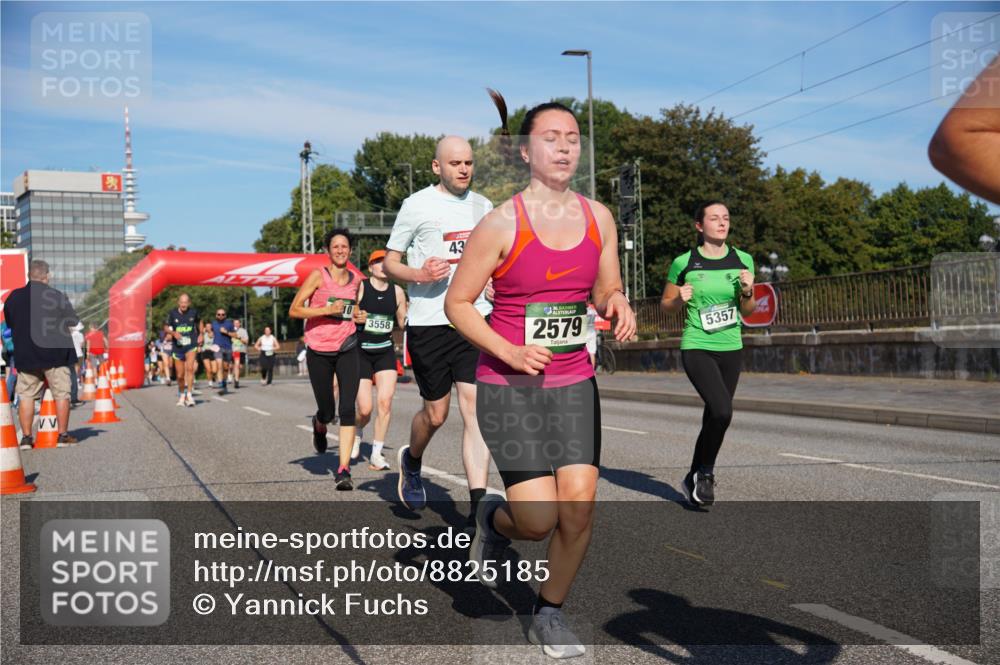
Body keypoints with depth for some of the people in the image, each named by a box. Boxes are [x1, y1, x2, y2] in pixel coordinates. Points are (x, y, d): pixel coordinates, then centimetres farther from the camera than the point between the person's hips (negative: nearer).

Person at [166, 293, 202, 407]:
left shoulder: (193, 312, -2)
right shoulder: (173, 313, -5)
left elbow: (199, 322, 18)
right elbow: (166, 328, 3)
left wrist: (200, 334, 7)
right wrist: (173, 333, -17)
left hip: (191, 346, -1)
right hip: (178, 347, 1)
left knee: (190, 368, -23)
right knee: (180, 375, 7)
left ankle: (189, 394, -19)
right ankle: (182, 395, 30)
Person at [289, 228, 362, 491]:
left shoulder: (356, 280, 8)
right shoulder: (318, 276, -6)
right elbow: (294, 310, -9)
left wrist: (356, 315, 6)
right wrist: (327, 310, -18)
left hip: (346, 349, 2)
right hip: (319, 352, -2)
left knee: (347, 408, -12)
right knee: (327, 411, 6)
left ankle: (344, 470, -11)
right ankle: (319, 427, 46)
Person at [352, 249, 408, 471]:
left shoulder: (397, 292, 5)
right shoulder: (359, 287, -6)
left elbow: (403, 322, 15)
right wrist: (355, 318, -21)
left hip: (385, 352, 3)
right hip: (361, 352, -3)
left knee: (385, 401, -12)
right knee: (365, 409, -5)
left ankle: (376, 455, 0)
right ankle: (357, 433, 32)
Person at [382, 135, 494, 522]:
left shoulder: (483, 206, 13)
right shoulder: (417, 205, -2)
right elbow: (389, 263, 2)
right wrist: (419, 275, -17)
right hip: (428, 323, -3)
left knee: (475, 406, -9)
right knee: (436, 413, 6)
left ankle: (478, 507, -9)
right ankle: (411, 461, 40)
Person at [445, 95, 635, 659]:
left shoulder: (599, 218, 3)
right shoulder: (502, 223, -10)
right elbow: (457, 302, -5)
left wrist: (617, 304, -9)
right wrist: (508, 352, -19)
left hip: (574, 383, 4)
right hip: (508, 386, -4)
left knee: (580, 504, -5)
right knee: (540, 520, -9)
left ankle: (550, 613, 20)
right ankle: (494, 521, 29)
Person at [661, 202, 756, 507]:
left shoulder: (743, 260, 4)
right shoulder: (684, 263, -5)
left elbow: (748, 311, 10)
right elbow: (666, 304, 6)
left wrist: (747, 291, -10)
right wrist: (681, 299, -15)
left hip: (731, 349, 4)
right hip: (696, 348, -4)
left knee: (714, 418, 10)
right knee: (722, 411, -22)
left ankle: (694, 478, 29)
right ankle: (705, 473, 0)